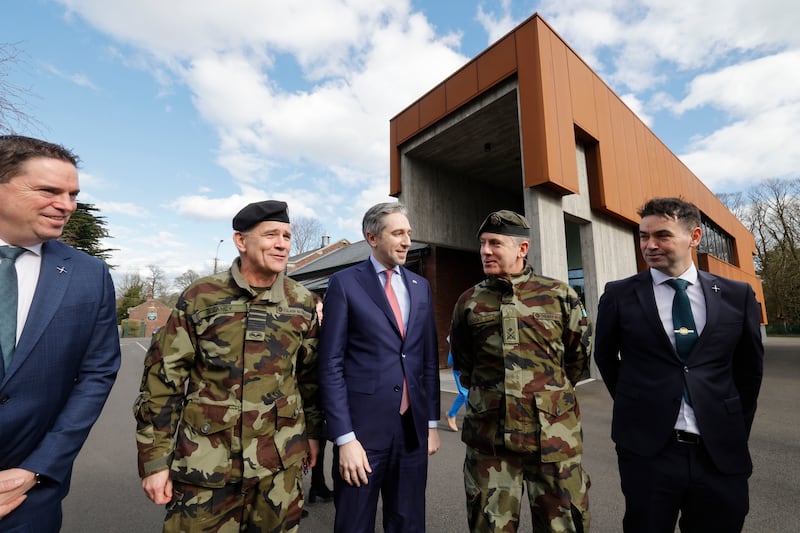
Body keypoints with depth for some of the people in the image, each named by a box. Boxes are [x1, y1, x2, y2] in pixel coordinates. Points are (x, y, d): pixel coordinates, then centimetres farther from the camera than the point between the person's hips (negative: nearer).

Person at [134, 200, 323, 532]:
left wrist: (312, 432, 12)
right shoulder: (200, 297, -7)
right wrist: (155, 458, -2)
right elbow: (163, 378, -3)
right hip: (205, 463, -1)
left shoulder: (303, 303, -2)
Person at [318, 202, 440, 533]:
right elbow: (331, 365, -9)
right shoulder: (344, 283, -7)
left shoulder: (420, 286, 7)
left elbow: (429, 359, 10)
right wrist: (345, 438, -12)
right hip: (363, 429, -4)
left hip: (414, 429, 4)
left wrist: (432, 422, 9)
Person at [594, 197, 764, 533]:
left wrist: (738, 425, 13)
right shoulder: (619, 295, -6)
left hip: (722, 450, 2)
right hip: (646, 449, -2)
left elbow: (750, 366, 12)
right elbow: (605, 357, 5)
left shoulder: (737, 295, 1)